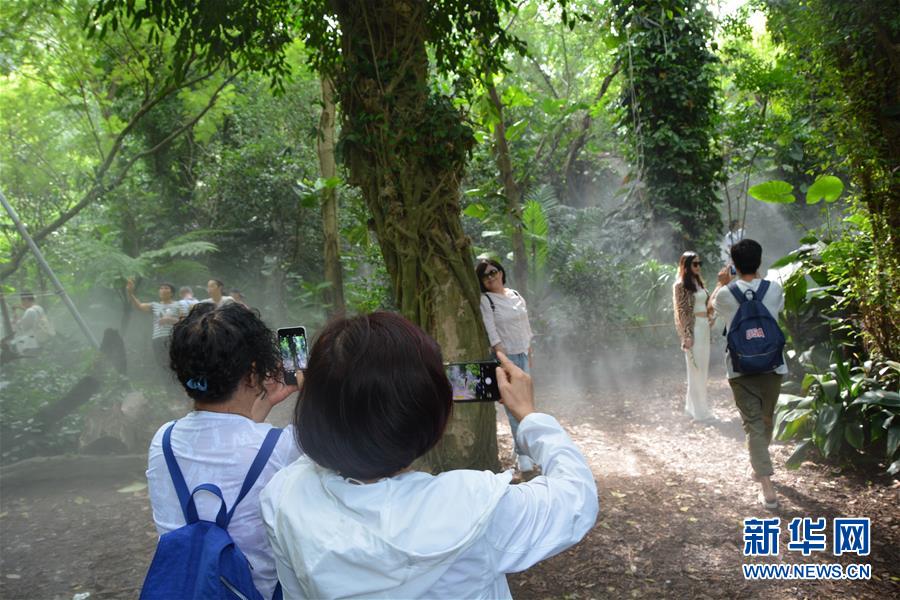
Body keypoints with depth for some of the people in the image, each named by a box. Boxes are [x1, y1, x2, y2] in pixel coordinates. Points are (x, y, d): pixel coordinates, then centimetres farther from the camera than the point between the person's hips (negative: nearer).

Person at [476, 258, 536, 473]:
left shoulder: (516, 296, 9)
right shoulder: (485, 300, -8)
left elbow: (526, 327, 14)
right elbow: (492, 333, -14)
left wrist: (529, 356, 13)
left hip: (523, 355, 6)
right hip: (505, 356, -6)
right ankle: (523, 453, 0)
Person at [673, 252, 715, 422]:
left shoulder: (699, 282, 15)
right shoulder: (681, 285, -8)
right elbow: (681, 311, -12)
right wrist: (687, 336, -16)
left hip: (704, 327, 8)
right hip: (693, 328, -8)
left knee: (702, 368, 12)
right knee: (696, 369, -4)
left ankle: (692, 406, 22)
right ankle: (699, 410, 3)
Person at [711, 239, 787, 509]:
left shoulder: (726, 294, -8)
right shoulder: (774, 289, -4)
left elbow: (712, 305, 16)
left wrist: (722, 283, 31)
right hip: (771, 366, 2)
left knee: (753, 425, -2)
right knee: (767, 420, 21)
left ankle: (767, 489, -11)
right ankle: (761, 464, 43)